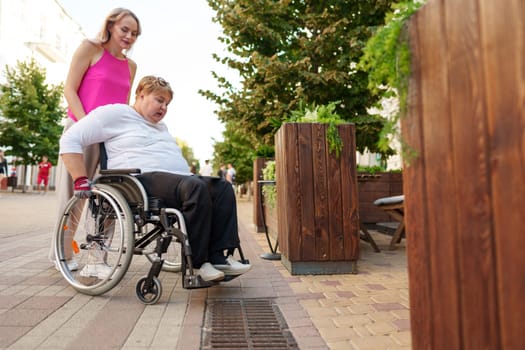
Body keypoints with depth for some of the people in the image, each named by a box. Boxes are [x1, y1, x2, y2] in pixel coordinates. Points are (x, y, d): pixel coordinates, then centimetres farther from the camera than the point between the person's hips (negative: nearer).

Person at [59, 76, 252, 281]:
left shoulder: (160, 126, 33)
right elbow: (70, 139, 0)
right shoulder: (116, 113, 7)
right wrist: (81, 181, -9)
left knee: (223, 188, -15)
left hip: (178, 180, 9)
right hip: (143, 180, -8)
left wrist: (188, 173, 21)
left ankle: (220, 257, -24)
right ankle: (200, 261, -26)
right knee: (197, 188, -34)